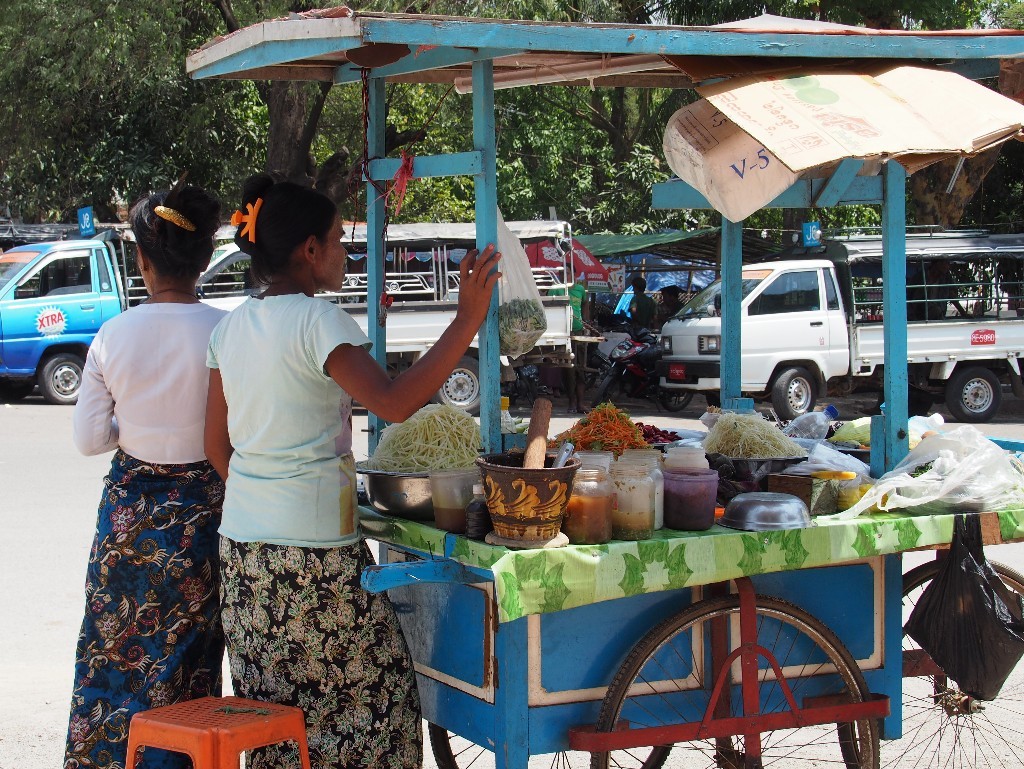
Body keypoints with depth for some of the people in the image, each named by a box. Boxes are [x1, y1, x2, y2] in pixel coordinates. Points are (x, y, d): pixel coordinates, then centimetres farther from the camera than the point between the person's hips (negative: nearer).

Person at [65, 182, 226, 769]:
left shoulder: (114, 336, -7)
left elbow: (89, 438, -3)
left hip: (129, 507, 2)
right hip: (201, 507, -1)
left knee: (116, 650, 14)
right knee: (184, 658, 9)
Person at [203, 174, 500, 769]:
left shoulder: (232, 327, 9)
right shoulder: (316, 320, -13)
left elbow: (218, 444, 13)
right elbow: (394, 402, -26)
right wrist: (468, 321, -24)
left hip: (242, 541, 8)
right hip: (312, 548, -8)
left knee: (275, 697, 13)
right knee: (368, 692, 2)